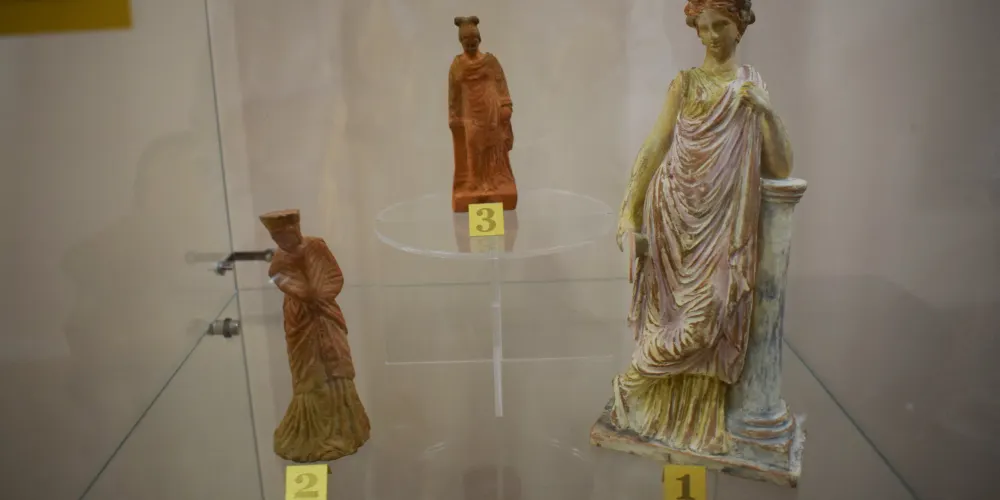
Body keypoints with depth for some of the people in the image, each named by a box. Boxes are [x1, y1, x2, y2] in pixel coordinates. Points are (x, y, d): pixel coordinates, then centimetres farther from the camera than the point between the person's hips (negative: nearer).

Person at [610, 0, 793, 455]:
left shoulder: (753, 87, 10)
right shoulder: (685, 83, 5)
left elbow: (781, 167, 3)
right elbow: (654, 146, -3)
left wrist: (766, 112, -10)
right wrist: (629, 210, -11)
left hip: (723, 222, 2)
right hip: (676, 213, -1)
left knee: (710, 314, 0)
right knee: (675, 312, 1)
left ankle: (698, 417, 19)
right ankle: (658, 405, 22)